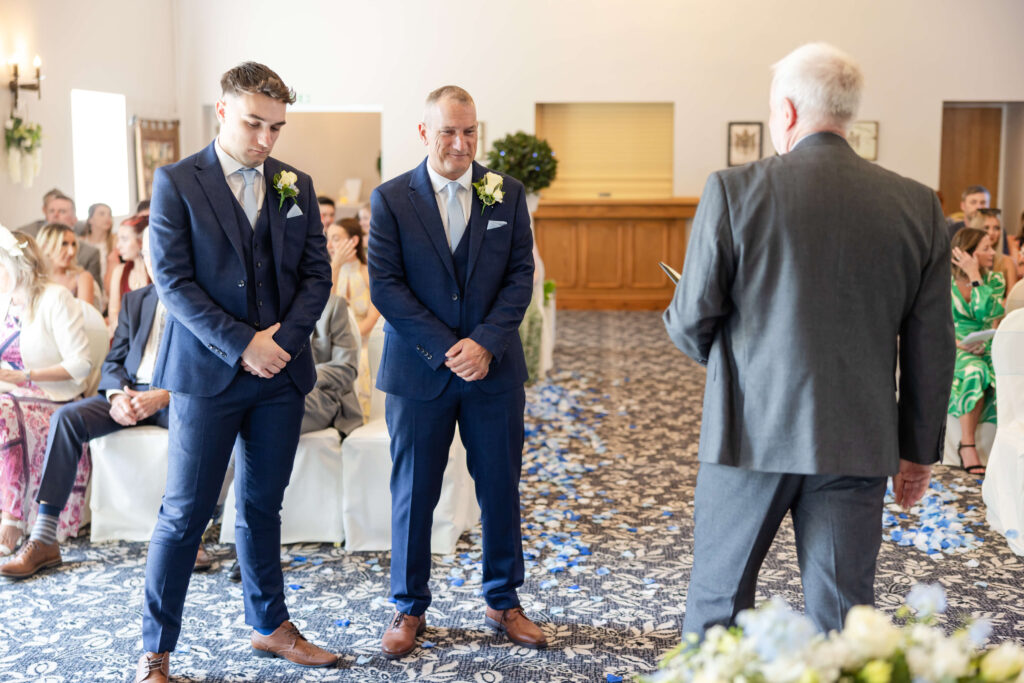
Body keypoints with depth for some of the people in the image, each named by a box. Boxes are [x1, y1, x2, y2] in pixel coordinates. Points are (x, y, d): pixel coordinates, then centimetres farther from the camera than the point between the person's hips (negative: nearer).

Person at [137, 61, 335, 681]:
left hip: (281, 373, 4)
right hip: (207, 373, -4)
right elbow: (173, 280, -10)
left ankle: (271, 627, 29)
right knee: (185, 514, 1)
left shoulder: (296, 186, 9)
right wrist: (241, 345, -16)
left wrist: (283, 340, -9)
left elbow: (317, 274, 7)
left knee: (263, 507, 15)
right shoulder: (176, 182, -4)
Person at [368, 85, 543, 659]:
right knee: (414, 493, 7)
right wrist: (446, 348, -14)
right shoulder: (391, 199, -2)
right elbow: (385, 285, -7)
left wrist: (485, 343, -13)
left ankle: (504, 602, 27)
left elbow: (521, 275, 0)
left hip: (494, 369, 2)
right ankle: (410, 608, 23)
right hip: (419, 372, -2)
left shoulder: (508, 195, 4)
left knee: (501, 489, 10)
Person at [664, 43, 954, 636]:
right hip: (857, 446, 2)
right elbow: (930, 348, 3)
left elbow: (691, 322, -6)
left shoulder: (734, 191, -9)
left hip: (750, 434, -2)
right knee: (845, 621, 11)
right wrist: (920, 450, 14)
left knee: (718, 599, 15)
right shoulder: (918, 205, 0)